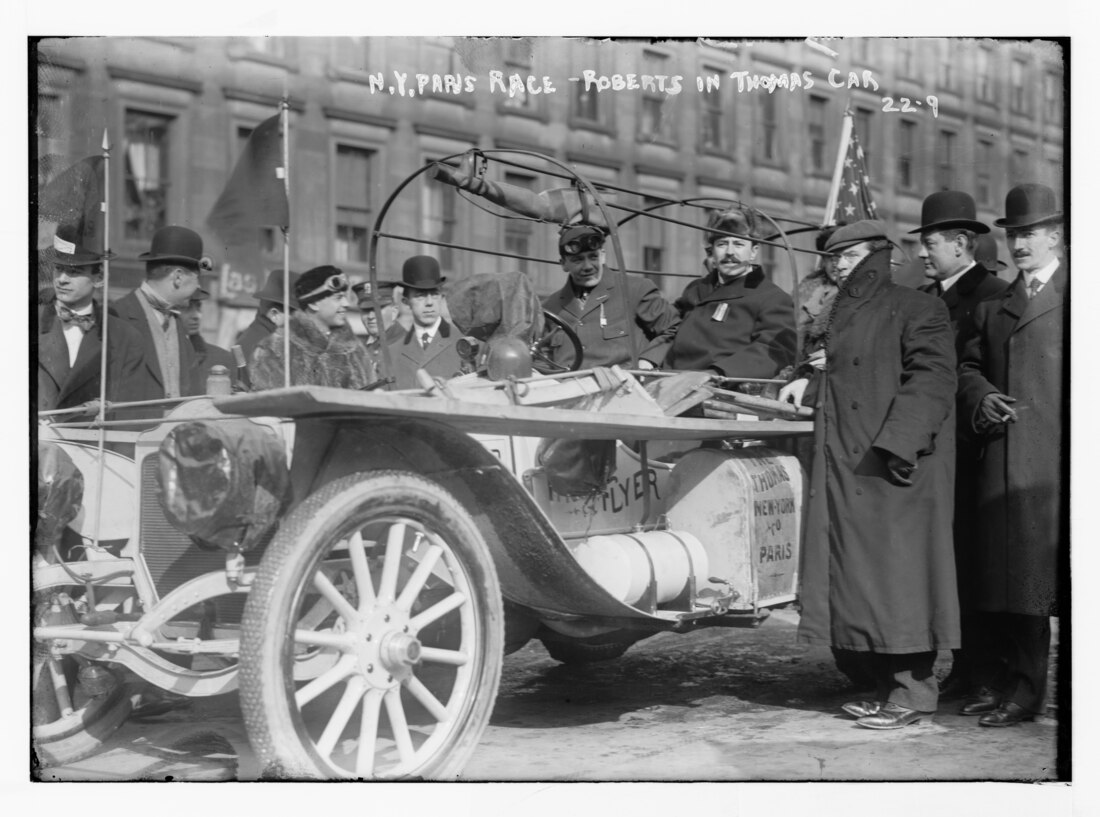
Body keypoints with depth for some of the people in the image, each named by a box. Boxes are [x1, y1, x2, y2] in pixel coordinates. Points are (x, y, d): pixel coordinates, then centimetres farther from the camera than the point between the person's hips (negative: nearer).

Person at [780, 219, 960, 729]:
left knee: (896, 568, -8)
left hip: (896, 464, -8)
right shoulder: (843, 314, 21)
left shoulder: (915, 310, -4)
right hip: (847, 466, 8)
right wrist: (810, 380, 12)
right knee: (858, 573, 7)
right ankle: (887, 687, 13)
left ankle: (913, 691, -1)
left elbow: (932, 379, -13)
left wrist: (896, 441, -22)